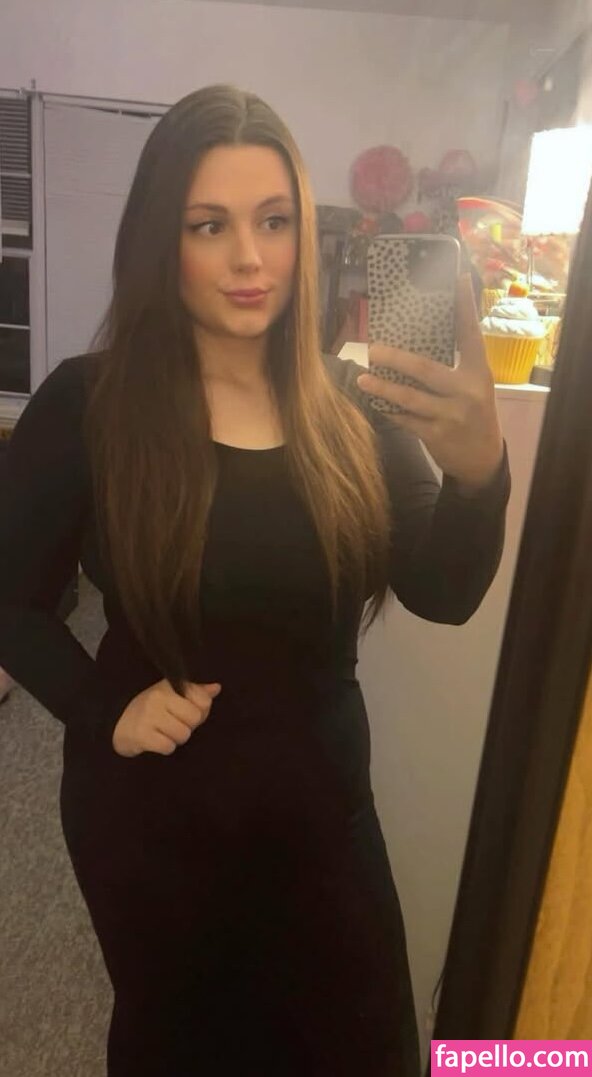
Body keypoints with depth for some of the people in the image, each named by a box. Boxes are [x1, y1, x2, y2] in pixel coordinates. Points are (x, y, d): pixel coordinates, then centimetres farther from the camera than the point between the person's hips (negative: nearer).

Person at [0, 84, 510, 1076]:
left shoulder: (349, 404, -6)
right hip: (151, 807, -2)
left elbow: (443, 596, -13)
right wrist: (103, 712, -19)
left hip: (322, 797, 3)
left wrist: (479, 473, -32)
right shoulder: (88, 403, -14)